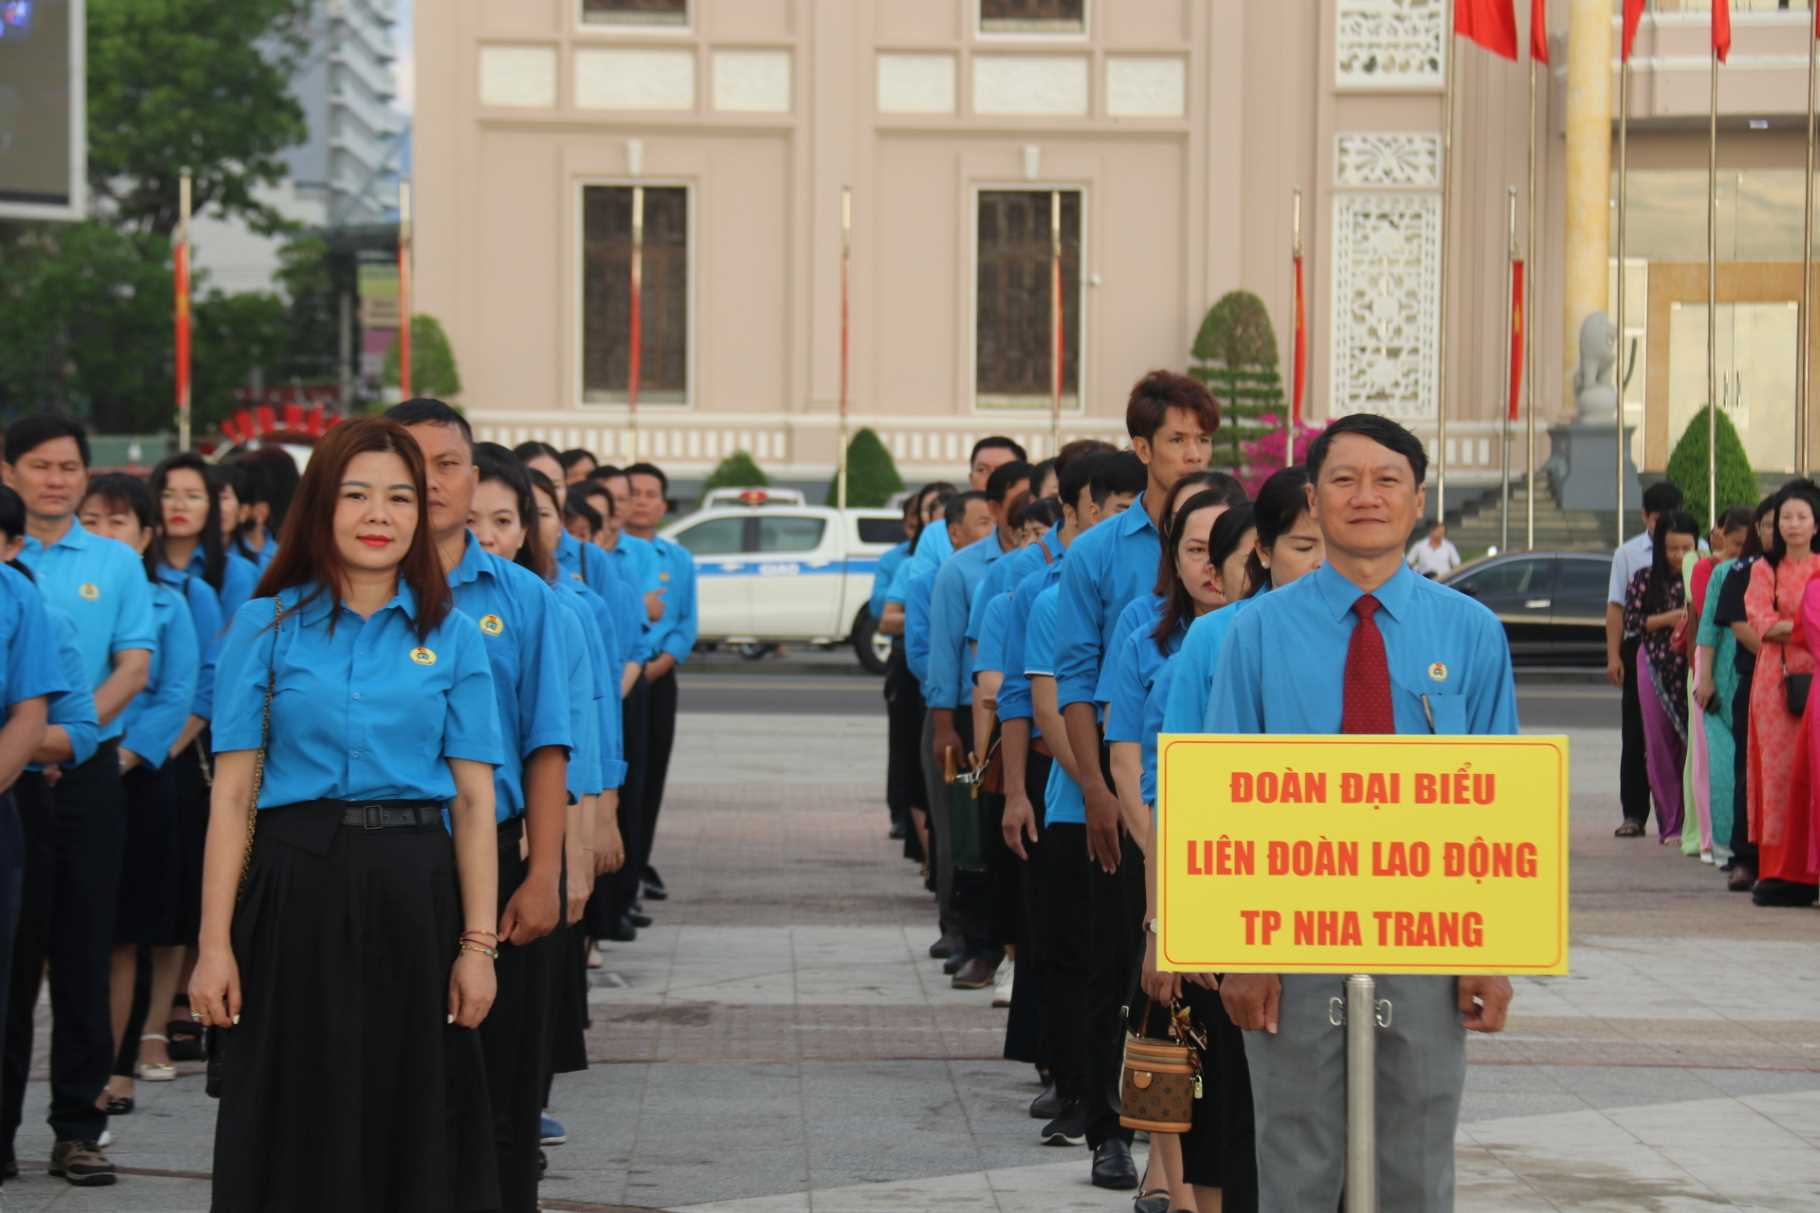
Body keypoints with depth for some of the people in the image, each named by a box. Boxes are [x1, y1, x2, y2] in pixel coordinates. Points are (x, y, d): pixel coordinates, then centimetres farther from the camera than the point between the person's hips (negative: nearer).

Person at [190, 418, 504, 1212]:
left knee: (412, 1124, 4)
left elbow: (474, 798, 4)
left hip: (413, 891, 1)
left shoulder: (451, 634, 7)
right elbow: (231, 790, -1)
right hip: (297, 884, -1)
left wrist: (478, 944, -4)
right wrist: (214, 943, -7)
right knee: (297, 1124, 3)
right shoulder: (267, 625, 3)